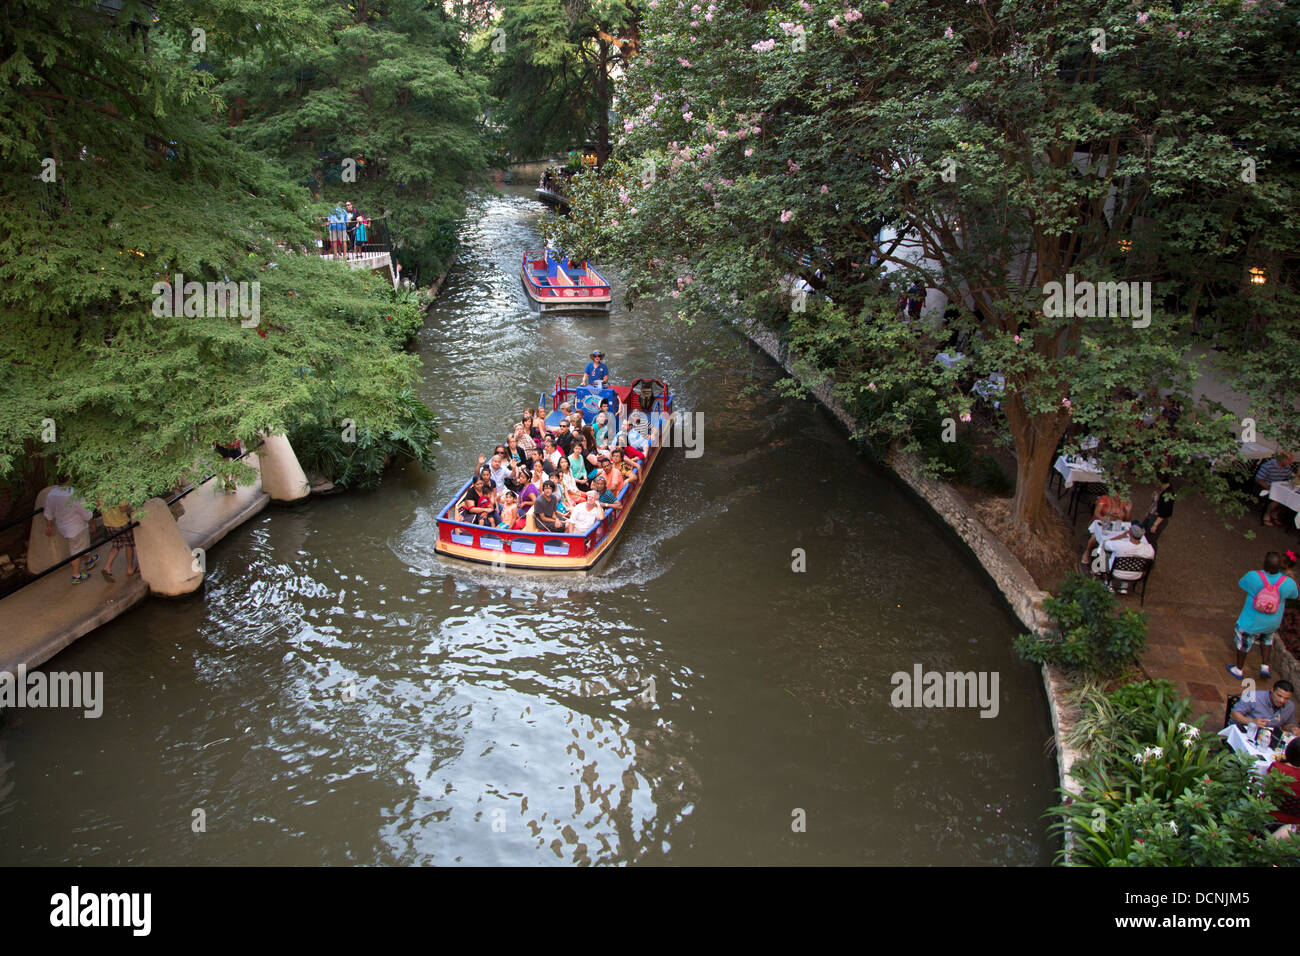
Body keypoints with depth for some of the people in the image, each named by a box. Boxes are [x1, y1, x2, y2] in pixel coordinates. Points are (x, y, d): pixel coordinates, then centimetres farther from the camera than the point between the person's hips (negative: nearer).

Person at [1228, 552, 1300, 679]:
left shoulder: (1253, 577, -29)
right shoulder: (1287, 583, -21)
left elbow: (1241, 583, -5)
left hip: (1251, 622, -2)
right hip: (1272, 624, 2)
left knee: (1243, 643, 21)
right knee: (1267, 640, 34)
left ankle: (1238, 670, 39)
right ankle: (1264, 667, 31)